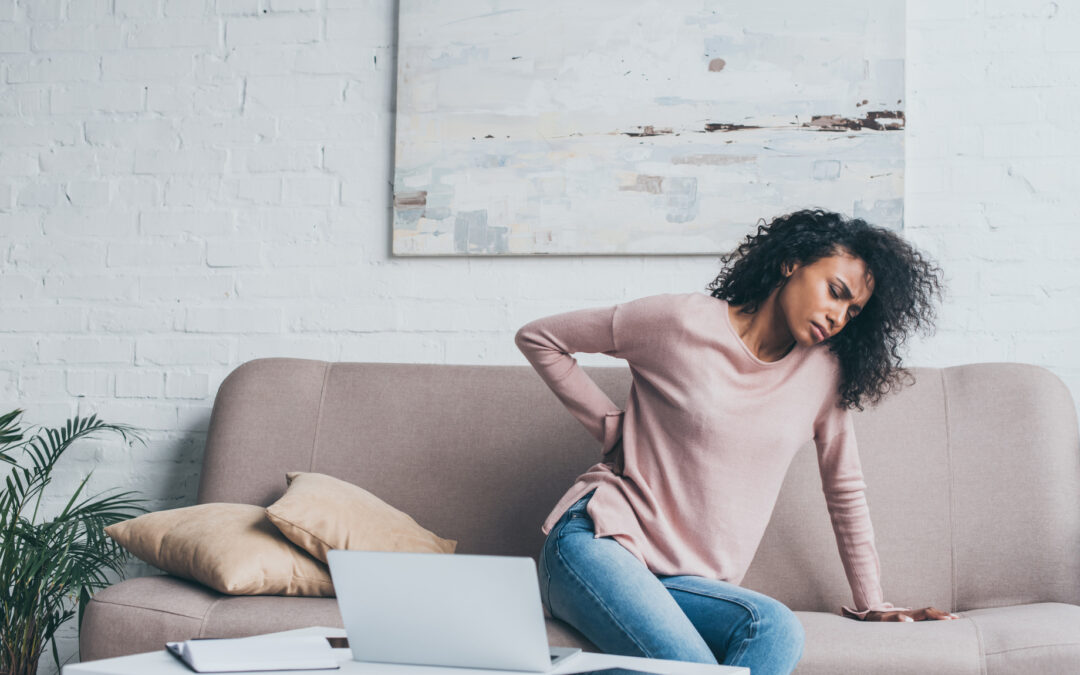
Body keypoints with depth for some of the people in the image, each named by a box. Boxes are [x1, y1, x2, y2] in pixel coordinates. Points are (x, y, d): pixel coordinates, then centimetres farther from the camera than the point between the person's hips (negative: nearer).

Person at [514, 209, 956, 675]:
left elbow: (845, 488, 18)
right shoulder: (683, 321, -5)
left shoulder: (823, 368, 6)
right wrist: (613, 426, -1)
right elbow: (537, 338, 3)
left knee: (776, 628, -30)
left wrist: (871, 605, 18)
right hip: (596, 539, -5)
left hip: (685, 580, 5)